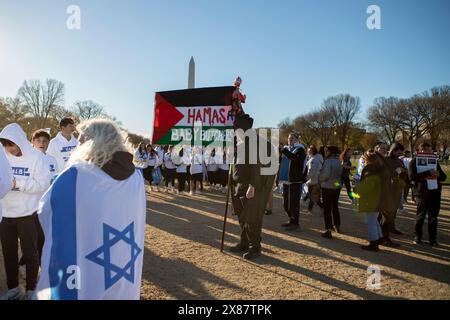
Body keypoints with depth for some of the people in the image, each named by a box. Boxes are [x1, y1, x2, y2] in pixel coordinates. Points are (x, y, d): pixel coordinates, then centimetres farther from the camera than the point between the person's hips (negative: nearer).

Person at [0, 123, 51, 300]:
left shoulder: (36, 157, -10)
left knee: (29, 252, 9)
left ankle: (31, 289, 25)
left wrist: (17, 183, -22)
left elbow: (43, 184, -15)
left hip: (28, 214, -5)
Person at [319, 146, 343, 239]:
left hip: (327, 187, -7)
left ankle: (328, 230, 0)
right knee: (335, 207, 21)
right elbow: (340, 173, 9)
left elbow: (325, 175, -22)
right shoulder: (338, 161, 4)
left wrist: (319, 179, -5)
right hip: (337, 187, 7)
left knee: (327, 208, -1)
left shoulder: (328, 161, -18)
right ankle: (337, 226, 34)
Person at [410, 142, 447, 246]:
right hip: (422, 192, -4)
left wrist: (438, 174, -9)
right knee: (421, 215, 5)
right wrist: (428, 173, -24)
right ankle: (417, 236, 20)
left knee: (433, 216, 8)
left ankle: (433, 238, 18)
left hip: (435, 191, 4)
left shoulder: (434, 161, 14)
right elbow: (412, 176, -17)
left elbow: (444, 177, 14)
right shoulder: (414, 161, -3)